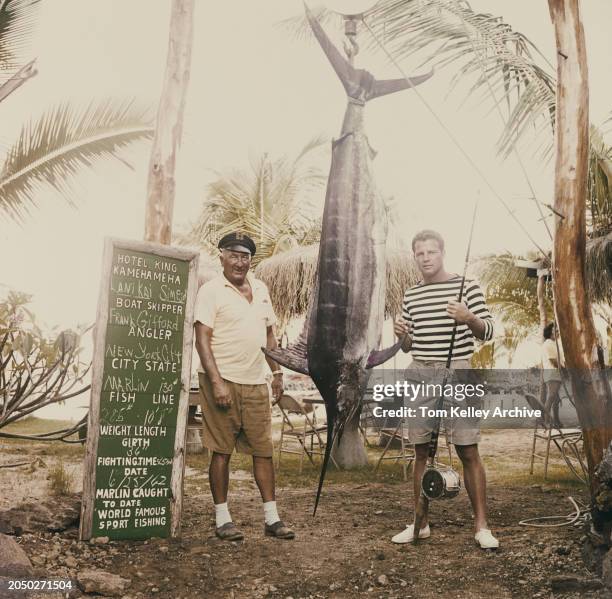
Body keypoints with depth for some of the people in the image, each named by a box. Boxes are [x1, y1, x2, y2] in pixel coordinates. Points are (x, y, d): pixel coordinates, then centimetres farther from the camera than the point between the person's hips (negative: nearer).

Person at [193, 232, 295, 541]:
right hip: (223, 381, -6)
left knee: (263, 449, 8)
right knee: (222, 451, 2)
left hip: (256, 383, 6)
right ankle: (222, 519, 13)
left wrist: (277, 372, 14)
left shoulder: (260, 289, 14)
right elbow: (202, 339, -12)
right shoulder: (211, 290, -5)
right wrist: (216, 382, -19)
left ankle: (272, 518, 16)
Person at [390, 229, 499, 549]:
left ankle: (481, 526, 6)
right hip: (419, 374, 4)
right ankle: (420, 523, 19)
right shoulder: (410, 295, 13)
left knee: (468, 452, -4)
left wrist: (469, 319, -21)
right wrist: (402, 335, -4)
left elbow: (488, 332, -1)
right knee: (422, 451, 9)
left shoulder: (466, 286, 0)